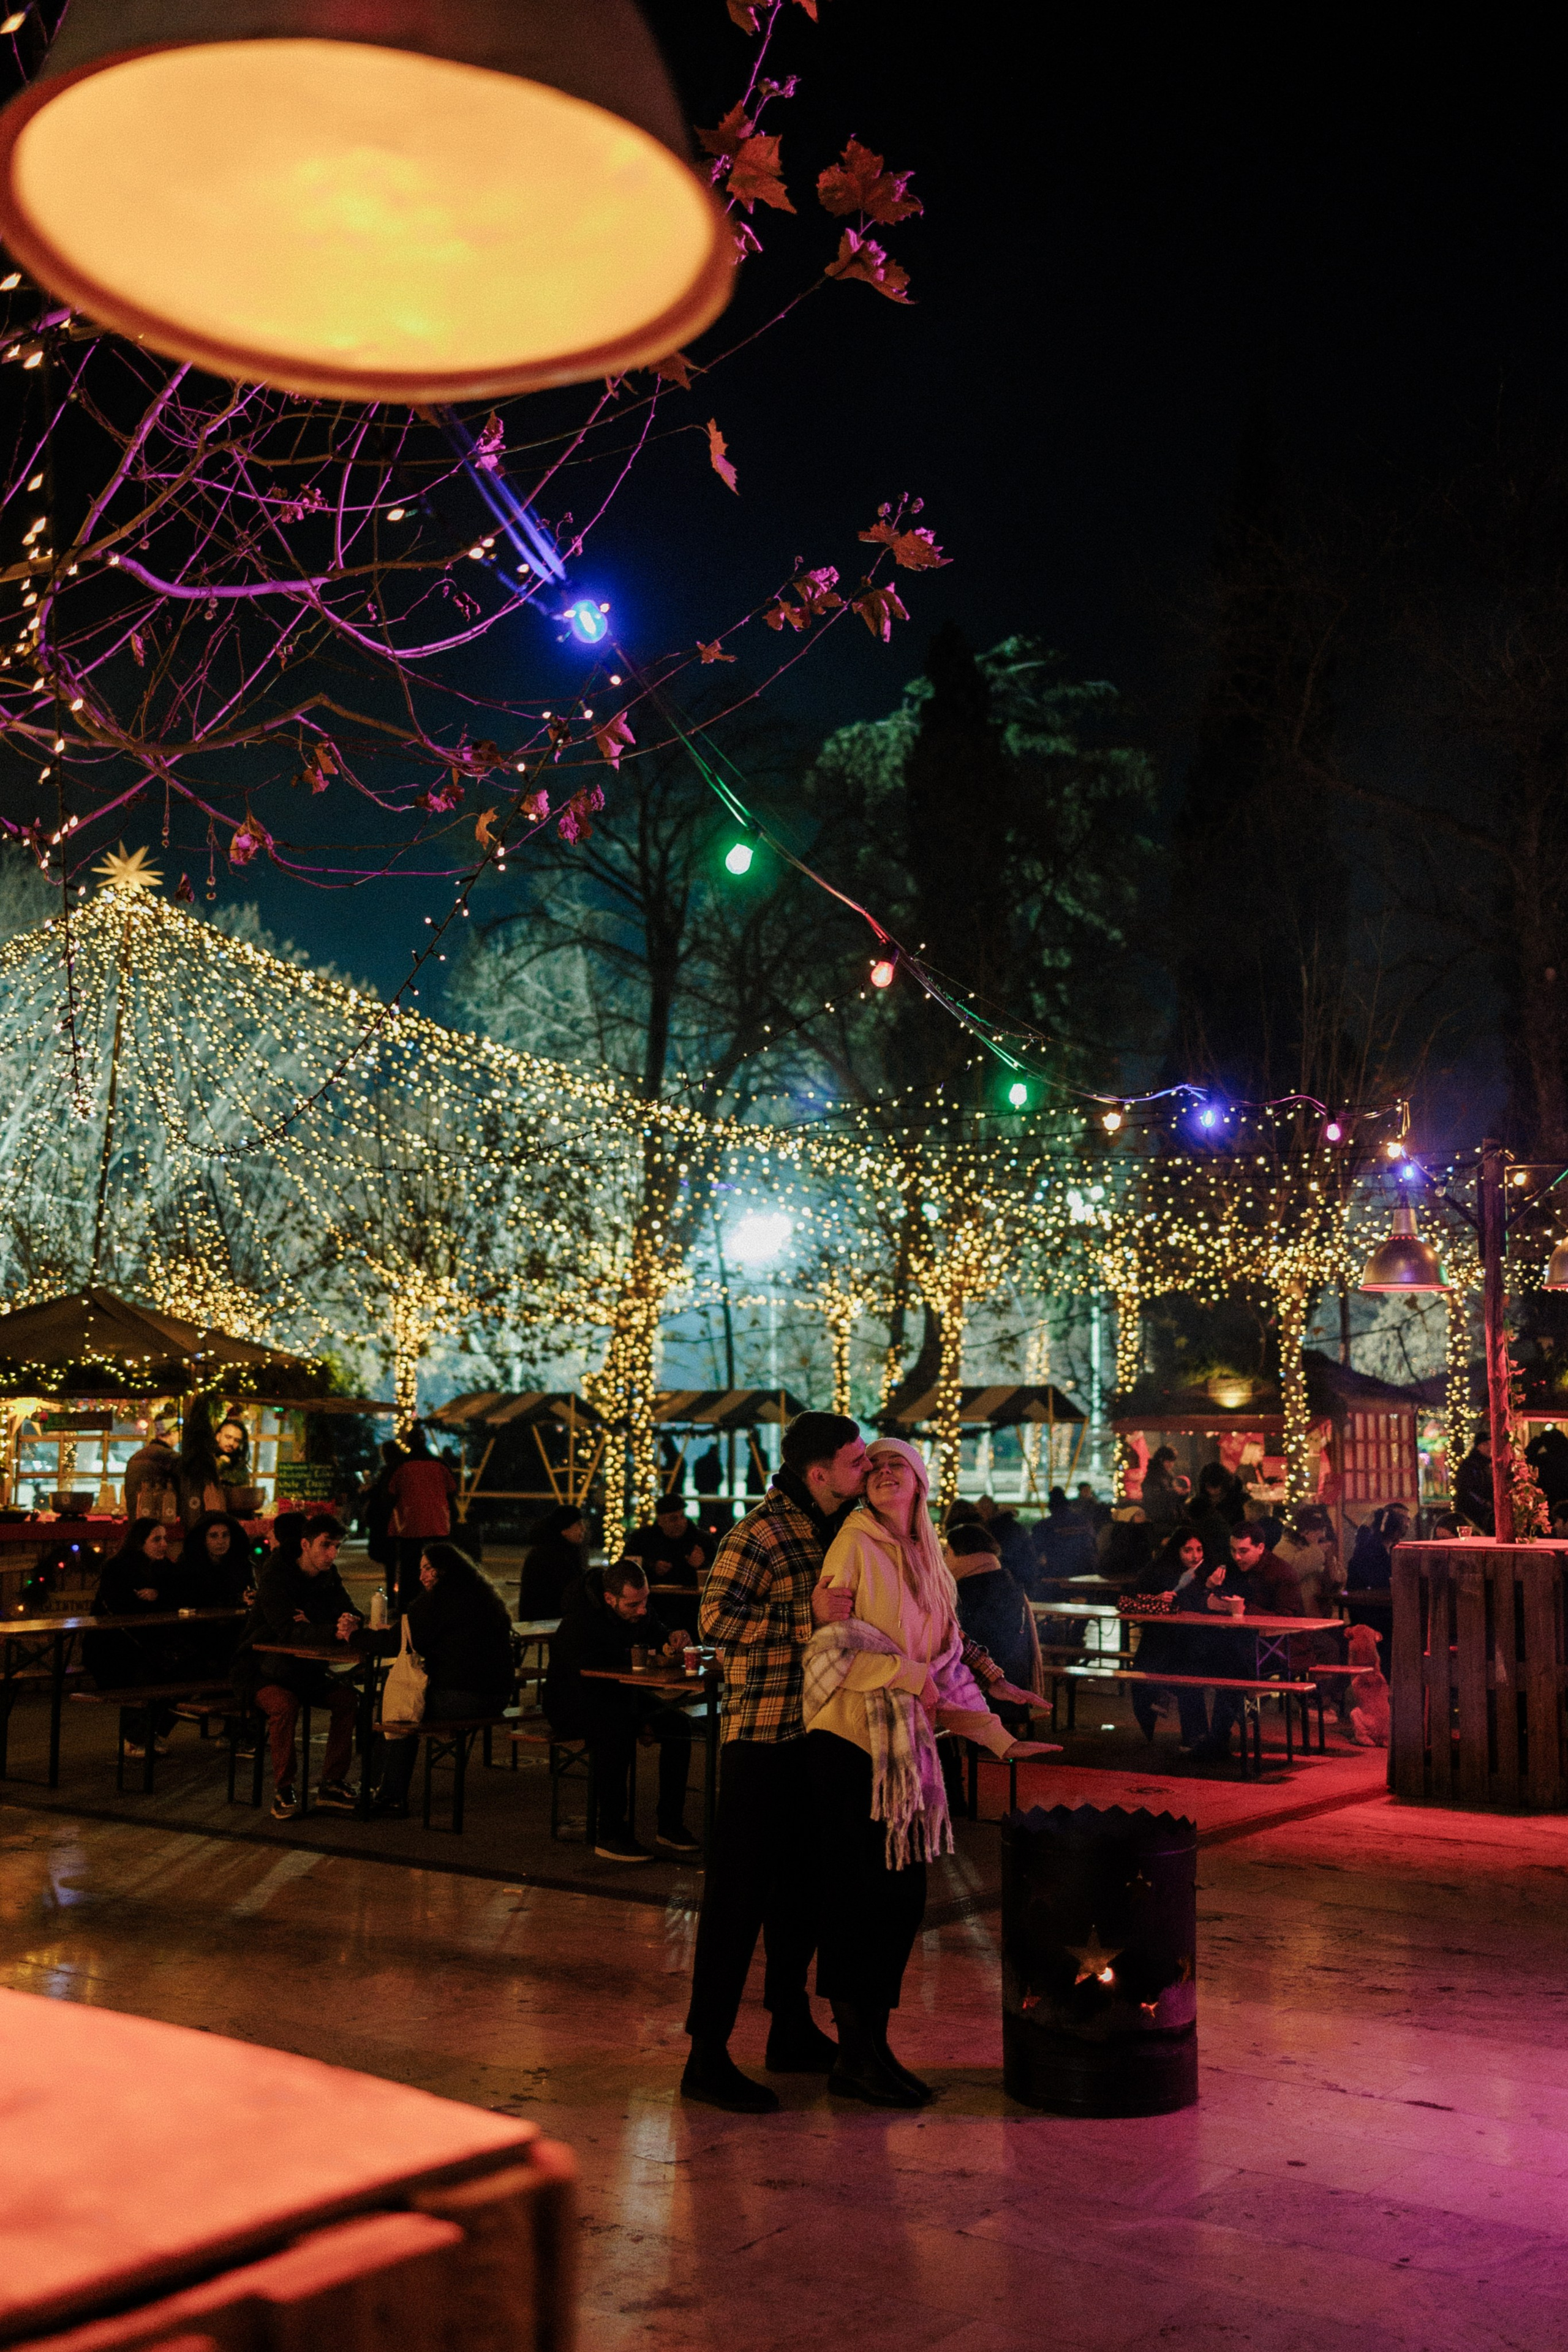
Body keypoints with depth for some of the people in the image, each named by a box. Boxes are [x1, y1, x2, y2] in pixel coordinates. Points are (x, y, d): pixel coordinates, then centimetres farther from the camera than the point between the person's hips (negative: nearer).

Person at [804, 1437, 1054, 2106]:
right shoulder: (855, 1546, -7)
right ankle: (855, 2057, 6)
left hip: (905, 1746, 7)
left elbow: (948, 1666, 18)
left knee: (902, 1898, 7)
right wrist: (910, 1675, -14)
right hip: (850, 1740, -7)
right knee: (859, 1896, -4)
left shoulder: (926, 1560, 15)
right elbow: (832, 1645, -13)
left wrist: (999, 1737, 14)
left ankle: (872, 2045, 18)